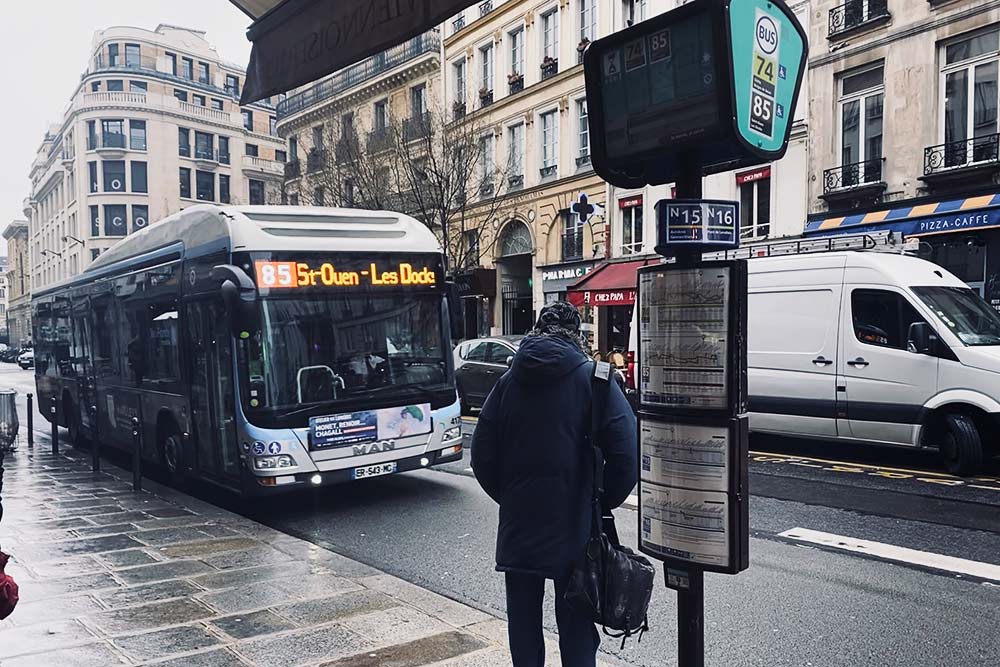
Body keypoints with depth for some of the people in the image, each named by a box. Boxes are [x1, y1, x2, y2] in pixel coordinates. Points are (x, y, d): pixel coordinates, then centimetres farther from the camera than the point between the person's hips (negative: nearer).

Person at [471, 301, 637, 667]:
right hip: (575, 528, -3)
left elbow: (482, 455, 2)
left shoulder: (508, 381, 4)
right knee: (575, 625, 8)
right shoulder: (593, 379, -7)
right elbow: (625, 455, -14)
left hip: (518, 527, 3)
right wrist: (603, 503, 1)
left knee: (523, 621, 16)